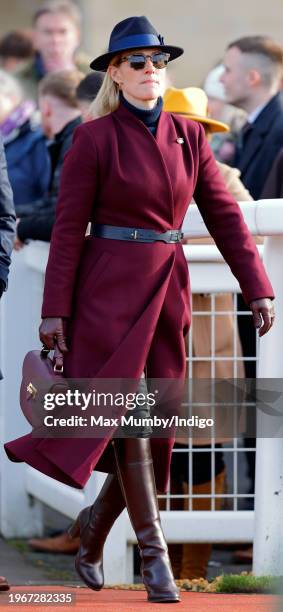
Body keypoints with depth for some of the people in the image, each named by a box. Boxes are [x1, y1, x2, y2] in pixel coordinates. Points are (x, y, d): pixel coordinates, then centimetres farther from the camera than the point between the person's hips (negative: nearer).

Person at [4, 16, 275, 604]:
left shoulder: (188, 135, 8)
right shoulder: (94, 138, -6)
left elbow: (224, 215, 7)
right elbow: (68, 227, -6)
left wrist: (257, 288, -1)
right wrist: (55, 310, -9)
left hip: (167, 289, 5)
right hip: (110, 287, -5)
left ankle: (94, 523, 25)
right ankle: (153, 550, -4)